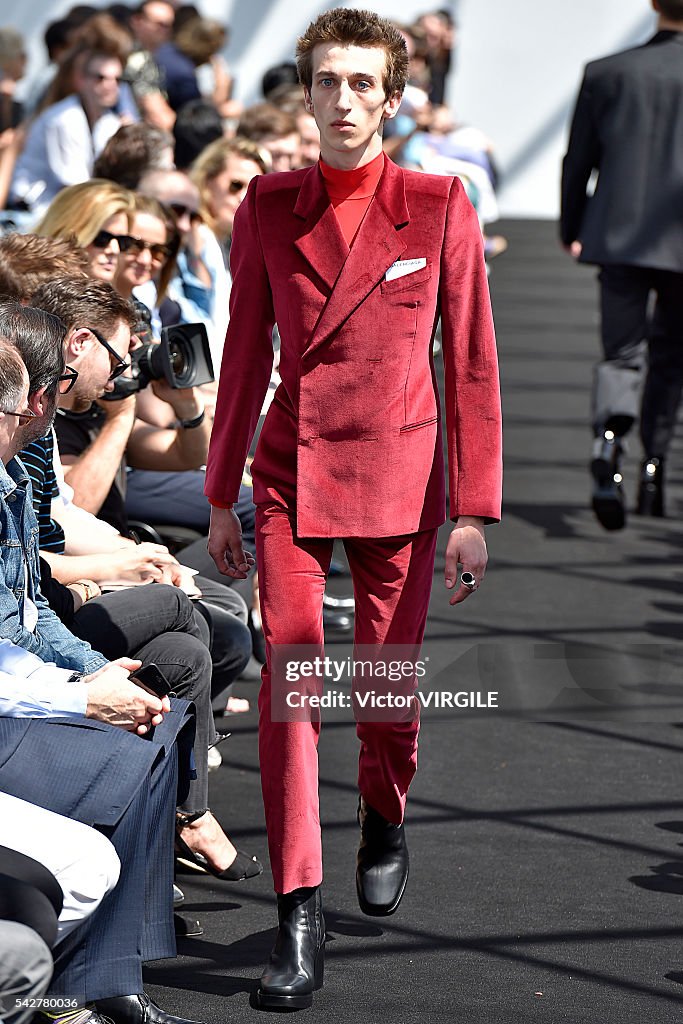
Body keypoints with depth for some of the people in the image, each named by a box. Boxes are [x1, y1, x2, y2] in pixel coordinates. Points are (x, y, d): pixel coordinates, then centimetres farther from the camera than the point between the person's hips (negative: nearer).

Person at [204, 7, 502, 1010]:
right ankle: (299, 918, -7)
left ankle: (385, 822, 41)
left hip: (400, 475, -1)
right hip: (292, 471, 1)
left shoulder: (440, 206, -4)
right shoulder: (268, 207, 2)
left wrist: (474, 512, -4)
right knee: (285, 683, -10)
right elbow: (246, 355, 10)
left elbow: (472, 364, -1)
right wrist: (221, 496, 11)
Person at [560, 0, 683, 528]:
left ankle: (610, 437, -28)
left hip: (619, 236, 1)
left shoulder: (605, 72, 3)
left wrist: (571, 229, 21)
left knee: (622, 353, 1)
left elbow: (578, 160, 8)